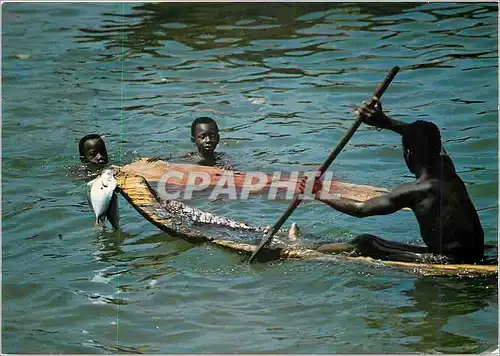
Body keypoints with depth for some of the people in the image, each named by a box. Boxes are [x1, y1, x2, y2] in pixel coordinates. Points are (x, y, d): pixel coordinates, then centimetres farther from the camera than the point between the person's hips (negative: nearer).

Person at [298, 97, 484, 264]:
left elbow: (360, 209, -11)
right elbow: (425, 138, 25)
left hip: (451, 261, -9)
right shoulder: (446, 168, 5)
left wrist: (320, 194, 1)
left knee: (364, 244, -2)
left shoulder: (414, 191, -16)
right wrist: (385, 122, 23)